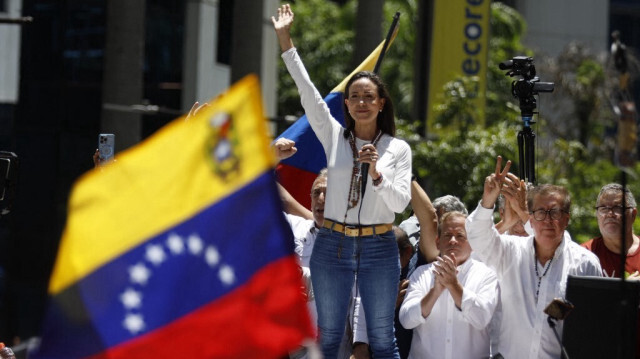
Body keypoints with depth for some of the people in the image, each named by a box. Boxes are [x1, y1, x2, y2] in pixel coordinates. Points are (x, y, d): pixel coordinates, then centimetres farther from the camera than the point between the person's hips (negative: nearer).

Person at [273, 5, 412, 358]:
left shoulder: (398, 149, 2)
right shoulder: (334, 137, 4)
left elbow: (400, 203, -5)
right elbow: (307, 92, -1)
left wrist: (376, 173, -21)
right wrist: (285, 39, -5)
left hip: (378, 248, -1)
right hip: (332, 245, 1)